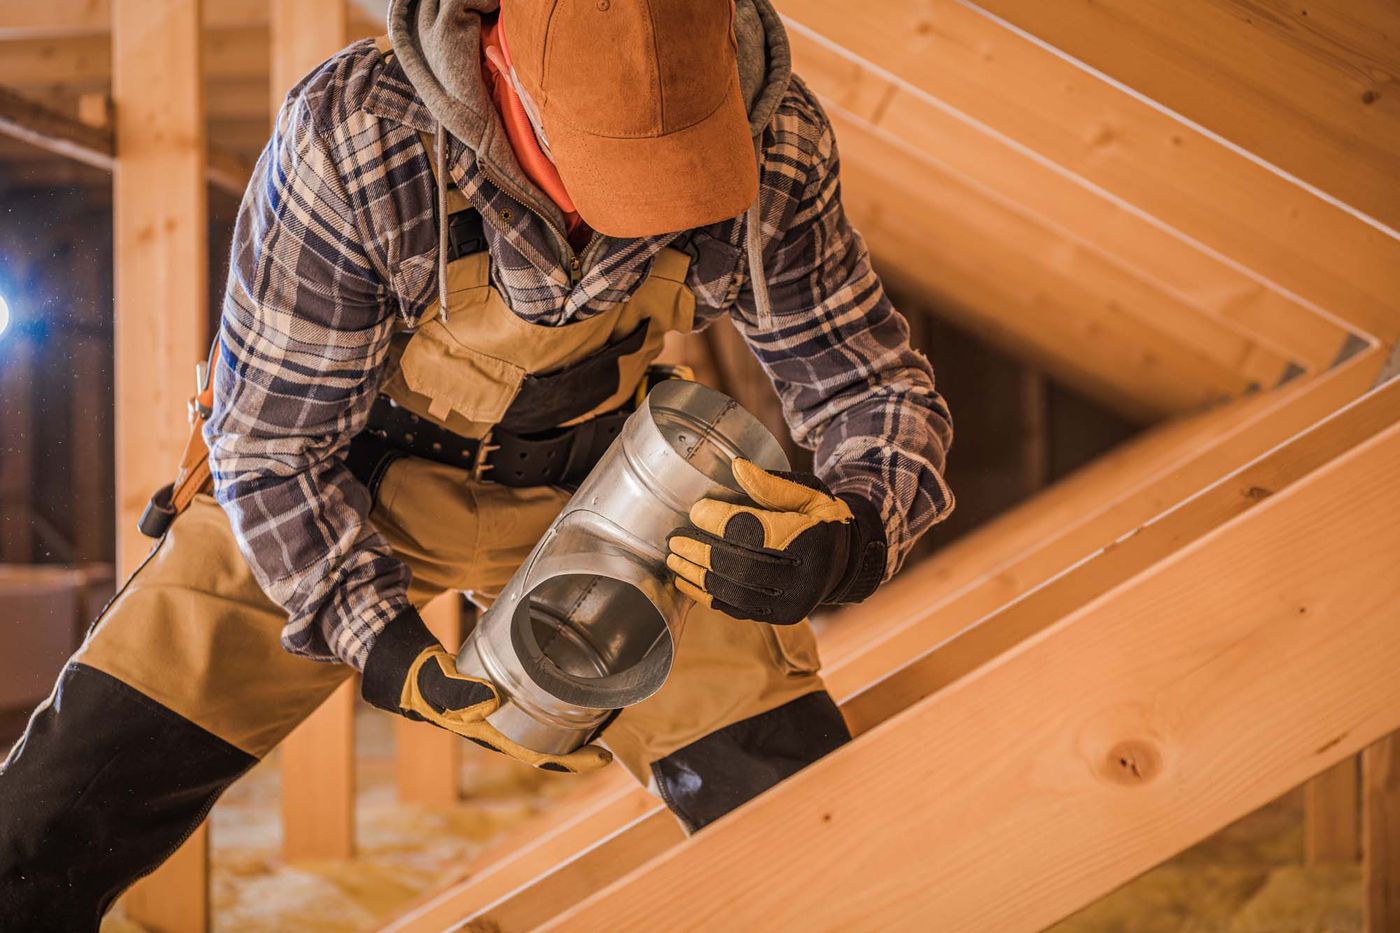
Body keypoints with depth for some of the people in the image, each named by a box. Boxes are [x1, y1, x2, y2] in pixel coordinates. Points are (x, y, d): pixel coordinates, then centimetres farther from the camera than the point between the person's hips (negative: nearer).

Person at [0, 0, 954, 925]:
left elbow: (878, 390, -13)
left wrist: (849, 539, -35)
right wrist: (394, 653, -30)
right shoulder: (353, 136, -32)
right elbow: (269, 444, -20)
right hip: (348, 480, -1)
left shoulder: (775, 147, -26)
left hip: (597, 490, 2)